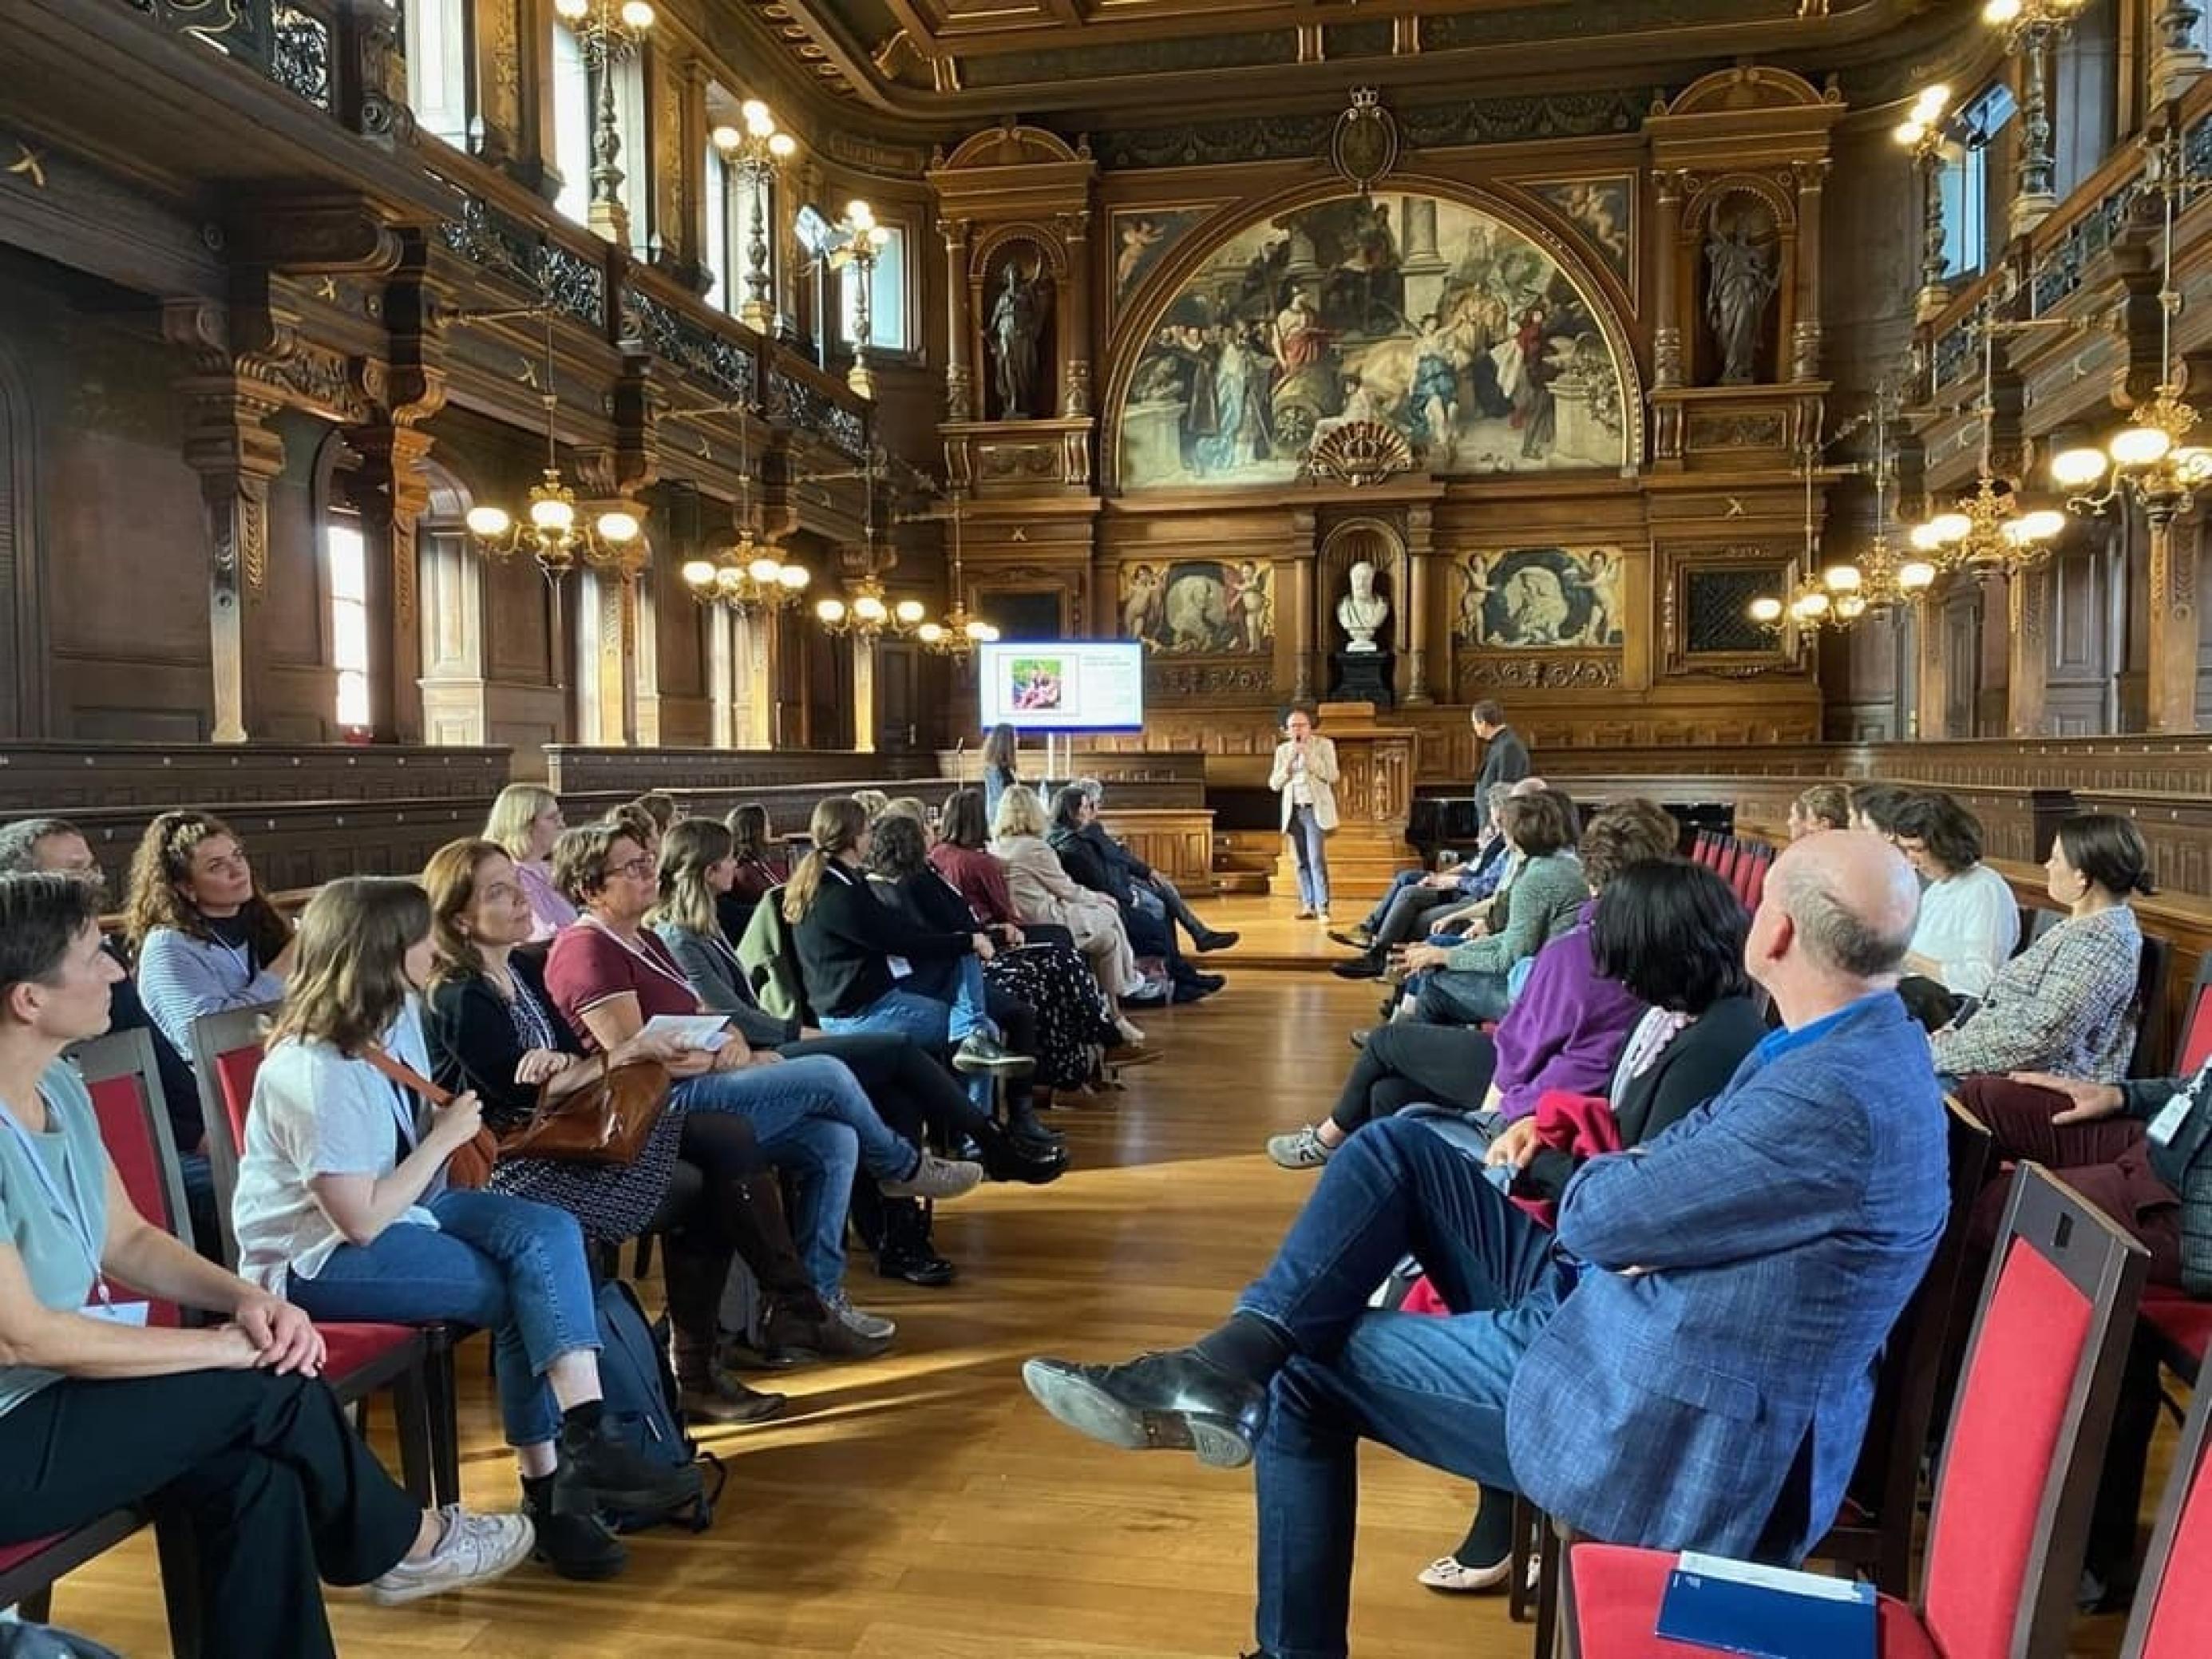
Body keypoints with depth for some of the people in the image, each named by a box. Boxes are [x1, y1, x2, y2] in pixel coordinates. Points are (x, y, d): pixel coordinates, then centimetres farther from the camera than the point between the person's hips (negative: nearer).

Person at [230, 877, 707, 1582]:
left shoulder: (397, 1016, 1)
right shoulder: (316, 1073, -25)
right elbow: (363, 1221, -25)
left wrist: (456, 1128, -3)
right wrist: (445, 1137, -18)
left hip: (399, 1206, 8)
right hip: (318, 1257, -8)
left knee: (548, 1233, -17)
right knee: (519, 1291, -22)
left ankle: (582, 1442, -20)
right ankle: (554, 1481, -11)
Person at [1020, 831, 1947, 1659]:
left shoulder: (1836, 1100, -29)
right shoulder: (1857, 1039, 4)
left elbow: (1600, 1215, -20)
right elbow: (1684, 1162, 11)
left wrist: (1600, 1183, 2)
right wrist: (1624, 1189, -10)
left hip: (1658, 1427, -9)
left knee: (1303, 1370, 2)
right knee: (1399, 1153, 2)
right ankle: (1228, 1366, -5)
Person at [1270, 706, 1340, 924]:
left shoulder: (1324, 745, 2)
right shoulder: (1282, 750, 11)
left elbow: (1332, 776, -8)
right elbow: (1274, 784, 7)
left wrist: (1308, 754, -13)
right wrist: (1289, 761, -7)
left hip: (1316, 810, -4)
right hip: (1294, 811, 4)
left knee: (1317, 859, -14)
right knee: (1302, 862, 3)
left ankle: (1322, 907, -15)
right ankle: (1308, 906, 6)